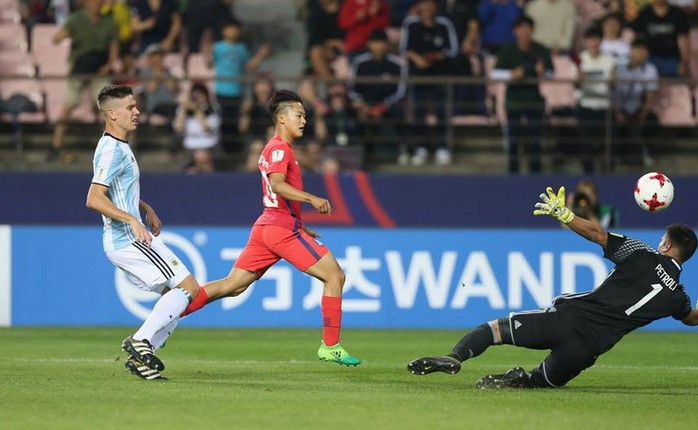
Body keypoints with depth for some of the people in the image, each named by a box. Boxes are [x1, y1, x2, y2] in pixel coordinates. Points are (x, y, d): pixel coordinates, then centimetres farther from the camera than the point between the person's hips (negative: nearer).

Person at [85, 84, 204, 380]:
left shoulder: (120, 146, 16)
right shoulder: (112, 151, -16)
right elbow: (94, 199, -26)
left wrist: (146, 210, 23)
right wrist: (132, 220, -29)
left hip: (133, 239, 10)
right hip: (128, 241, -10)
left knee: (177, 294, 12)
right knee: (188, 287, -11)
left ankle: (140, 357, 7)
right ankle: (141, 341, -14)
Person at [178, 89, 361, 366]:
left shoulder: (274, 149, 21)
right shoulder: (280, 148, -9)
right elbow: (276, 184, -26)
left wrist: (300, 228, 25)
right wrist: (312, 199, -29)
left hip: (266, 227, 10)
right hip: (284, 229, -10)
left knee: (232, 285, 7)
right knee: (335, 276, -4)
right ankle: (330, 347, -3)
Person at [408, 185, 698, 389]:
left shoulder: (641, 255, 2)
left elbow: (596, 234, -3)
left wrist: (562, 213, 4)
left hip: (569, 317, -3)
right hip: (588, 348, 3)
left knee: (493, 328, 7)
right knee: (546, 379, 29)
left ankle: (454, 358, -22)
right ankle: (518, 380, -7)